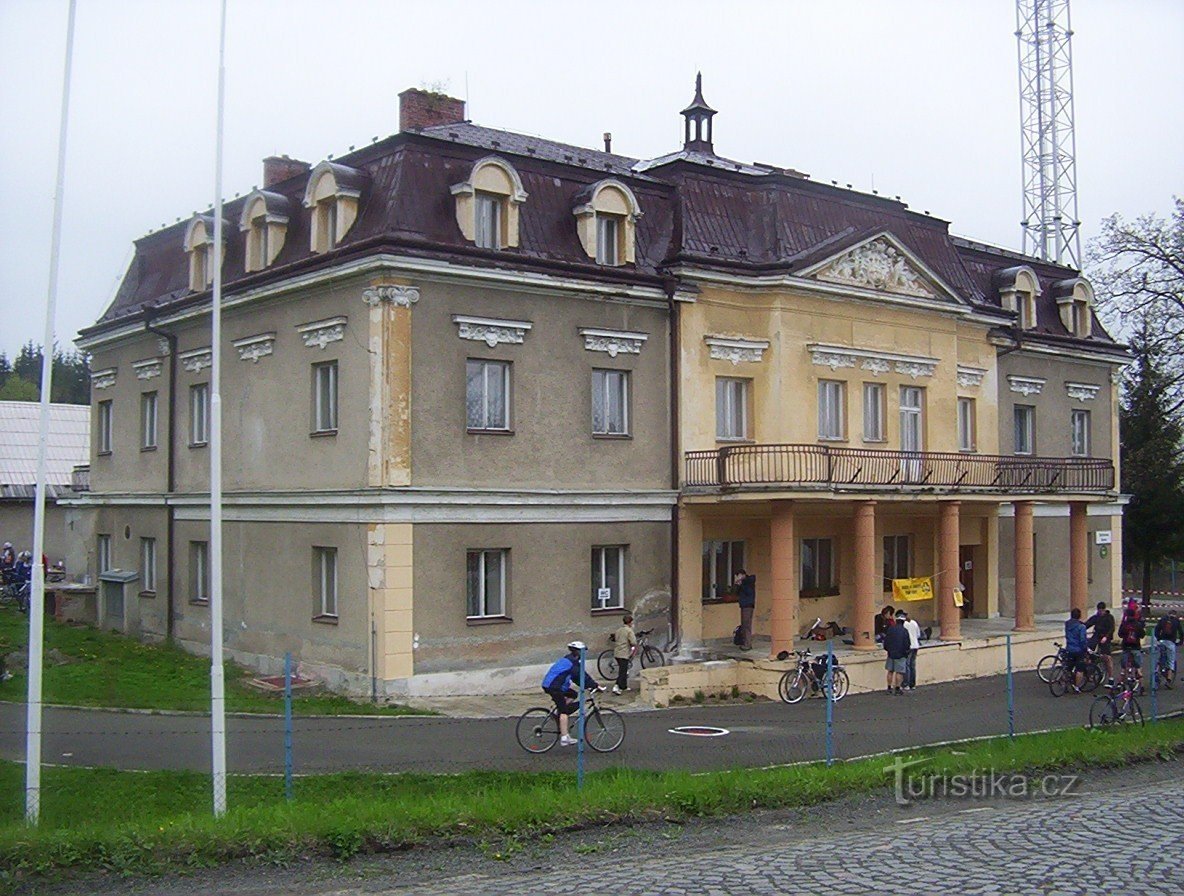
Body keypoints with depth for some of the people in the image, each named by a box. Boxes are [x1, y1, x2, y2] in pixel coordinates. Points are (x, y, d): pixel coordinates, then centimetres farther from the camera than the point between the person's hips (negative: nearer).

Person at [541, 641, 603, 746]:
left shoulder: (566, 659, 19)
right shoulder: (572, 662, -11)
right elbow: (582, 676, -15)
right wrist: (596, 686, -13)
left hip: (549, 684, 10)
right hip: (553, 687, -10)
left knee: (573, 695, 17)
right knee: (564, 711, -9)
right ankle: (564, 738, -12)